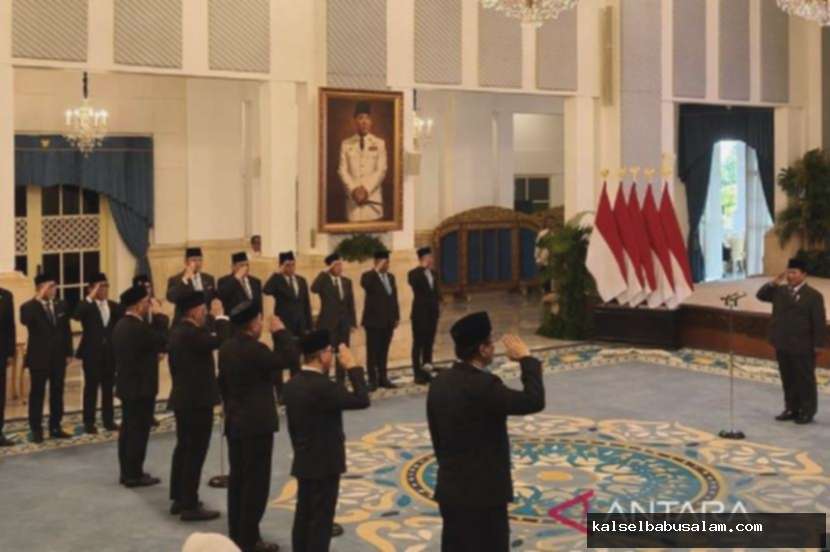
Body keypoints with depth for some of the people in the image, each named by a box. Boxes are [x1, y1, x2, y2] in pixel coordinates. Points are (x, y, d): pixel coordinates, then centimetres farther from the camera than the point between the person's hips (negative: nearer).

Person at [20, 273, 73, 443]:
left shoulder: (61, 305, 7)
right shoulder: (29, 306, -8)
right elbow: (24, 321, -32)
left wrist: (68, 353, 6)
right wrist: (37, 299, -33)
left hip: (58, 357, 5)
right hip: (39, 357, -5)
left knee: (57, 393, 10)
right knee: (37, 393, 3)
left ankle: (55, 427, 19)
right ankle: (36, 430, 9)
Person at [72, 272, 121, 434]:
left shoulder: (114, 306, 10)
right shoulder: (86, 305, -4)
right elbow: (76, 316, -26)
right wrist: (90, 298, -28)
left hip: (110, 352, 4)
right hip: (92, 352, -4)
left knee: (108, 387, 9)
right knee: (91, 387, 1)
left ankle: (108, 420, 17)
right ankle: (89, 422, 7)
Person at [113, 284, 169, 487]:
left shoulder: (121, 325, 8)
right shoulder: (138, 328, -22)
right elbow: (163, 341, -13)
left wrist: (154, 353, 11)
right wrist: (159, 315, -8)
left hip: (127, 385, 10)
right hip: (141, 387, -10)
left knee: (128, 430, 14)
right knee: (139, 431, -2)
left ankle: (127, 472, 20)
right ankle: (134, 475, 3)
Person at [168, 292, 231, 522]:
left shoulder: (179, 331, 10)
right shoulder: (190, 334, -22)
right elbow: (220, 341, -28)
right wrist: (220, 316, -20)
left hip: (184, 399, 11)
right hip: (197, 401, -11)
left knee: (184, 449, 17)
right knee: (195, 453, -4)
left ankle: (178, 499, 26)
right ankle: (190, 506, 1)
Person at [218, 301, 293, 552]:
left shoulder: (226, 348, 7)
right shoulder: (255, 349, -21)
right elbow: (285, 360, -13)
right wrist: (280, 332, -6)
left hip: (234, 422, 9)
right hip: (257, 424, -9)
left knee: (237, 478, 14)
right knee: (256, 481, -2)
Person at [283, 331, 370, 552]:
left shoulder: (292, 384, 4)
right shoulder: (323, 386, -24)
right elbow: (362, 400, -23)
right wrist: (352, 367, -16)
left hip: (303, 462, 8)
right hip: (325, 464, -8)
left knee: (304, 516, 15)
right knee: (321, 520, 0)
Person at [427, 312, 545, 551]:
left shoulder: (440, 382, 4)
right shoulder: (483, 385, -23)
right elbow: (534, 401, -23)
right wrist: (527, 359, -10)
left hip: (450, 489, 8)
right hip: (483, 492, -8)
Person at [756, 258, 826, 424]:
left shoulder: (813, 295, -9)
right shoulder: (780, 291, 7)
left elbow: (819, 322, -9)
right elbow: (761, 295, 8)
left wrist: (817, 345, -11)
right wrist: (773, 283, -6)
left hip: (802, 348, -6)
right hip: (782, 345, 6)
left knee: (805, 380, 5)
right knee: (787, 380, 14)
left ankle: (807, 412, 15)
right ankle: (791, 409, 25)